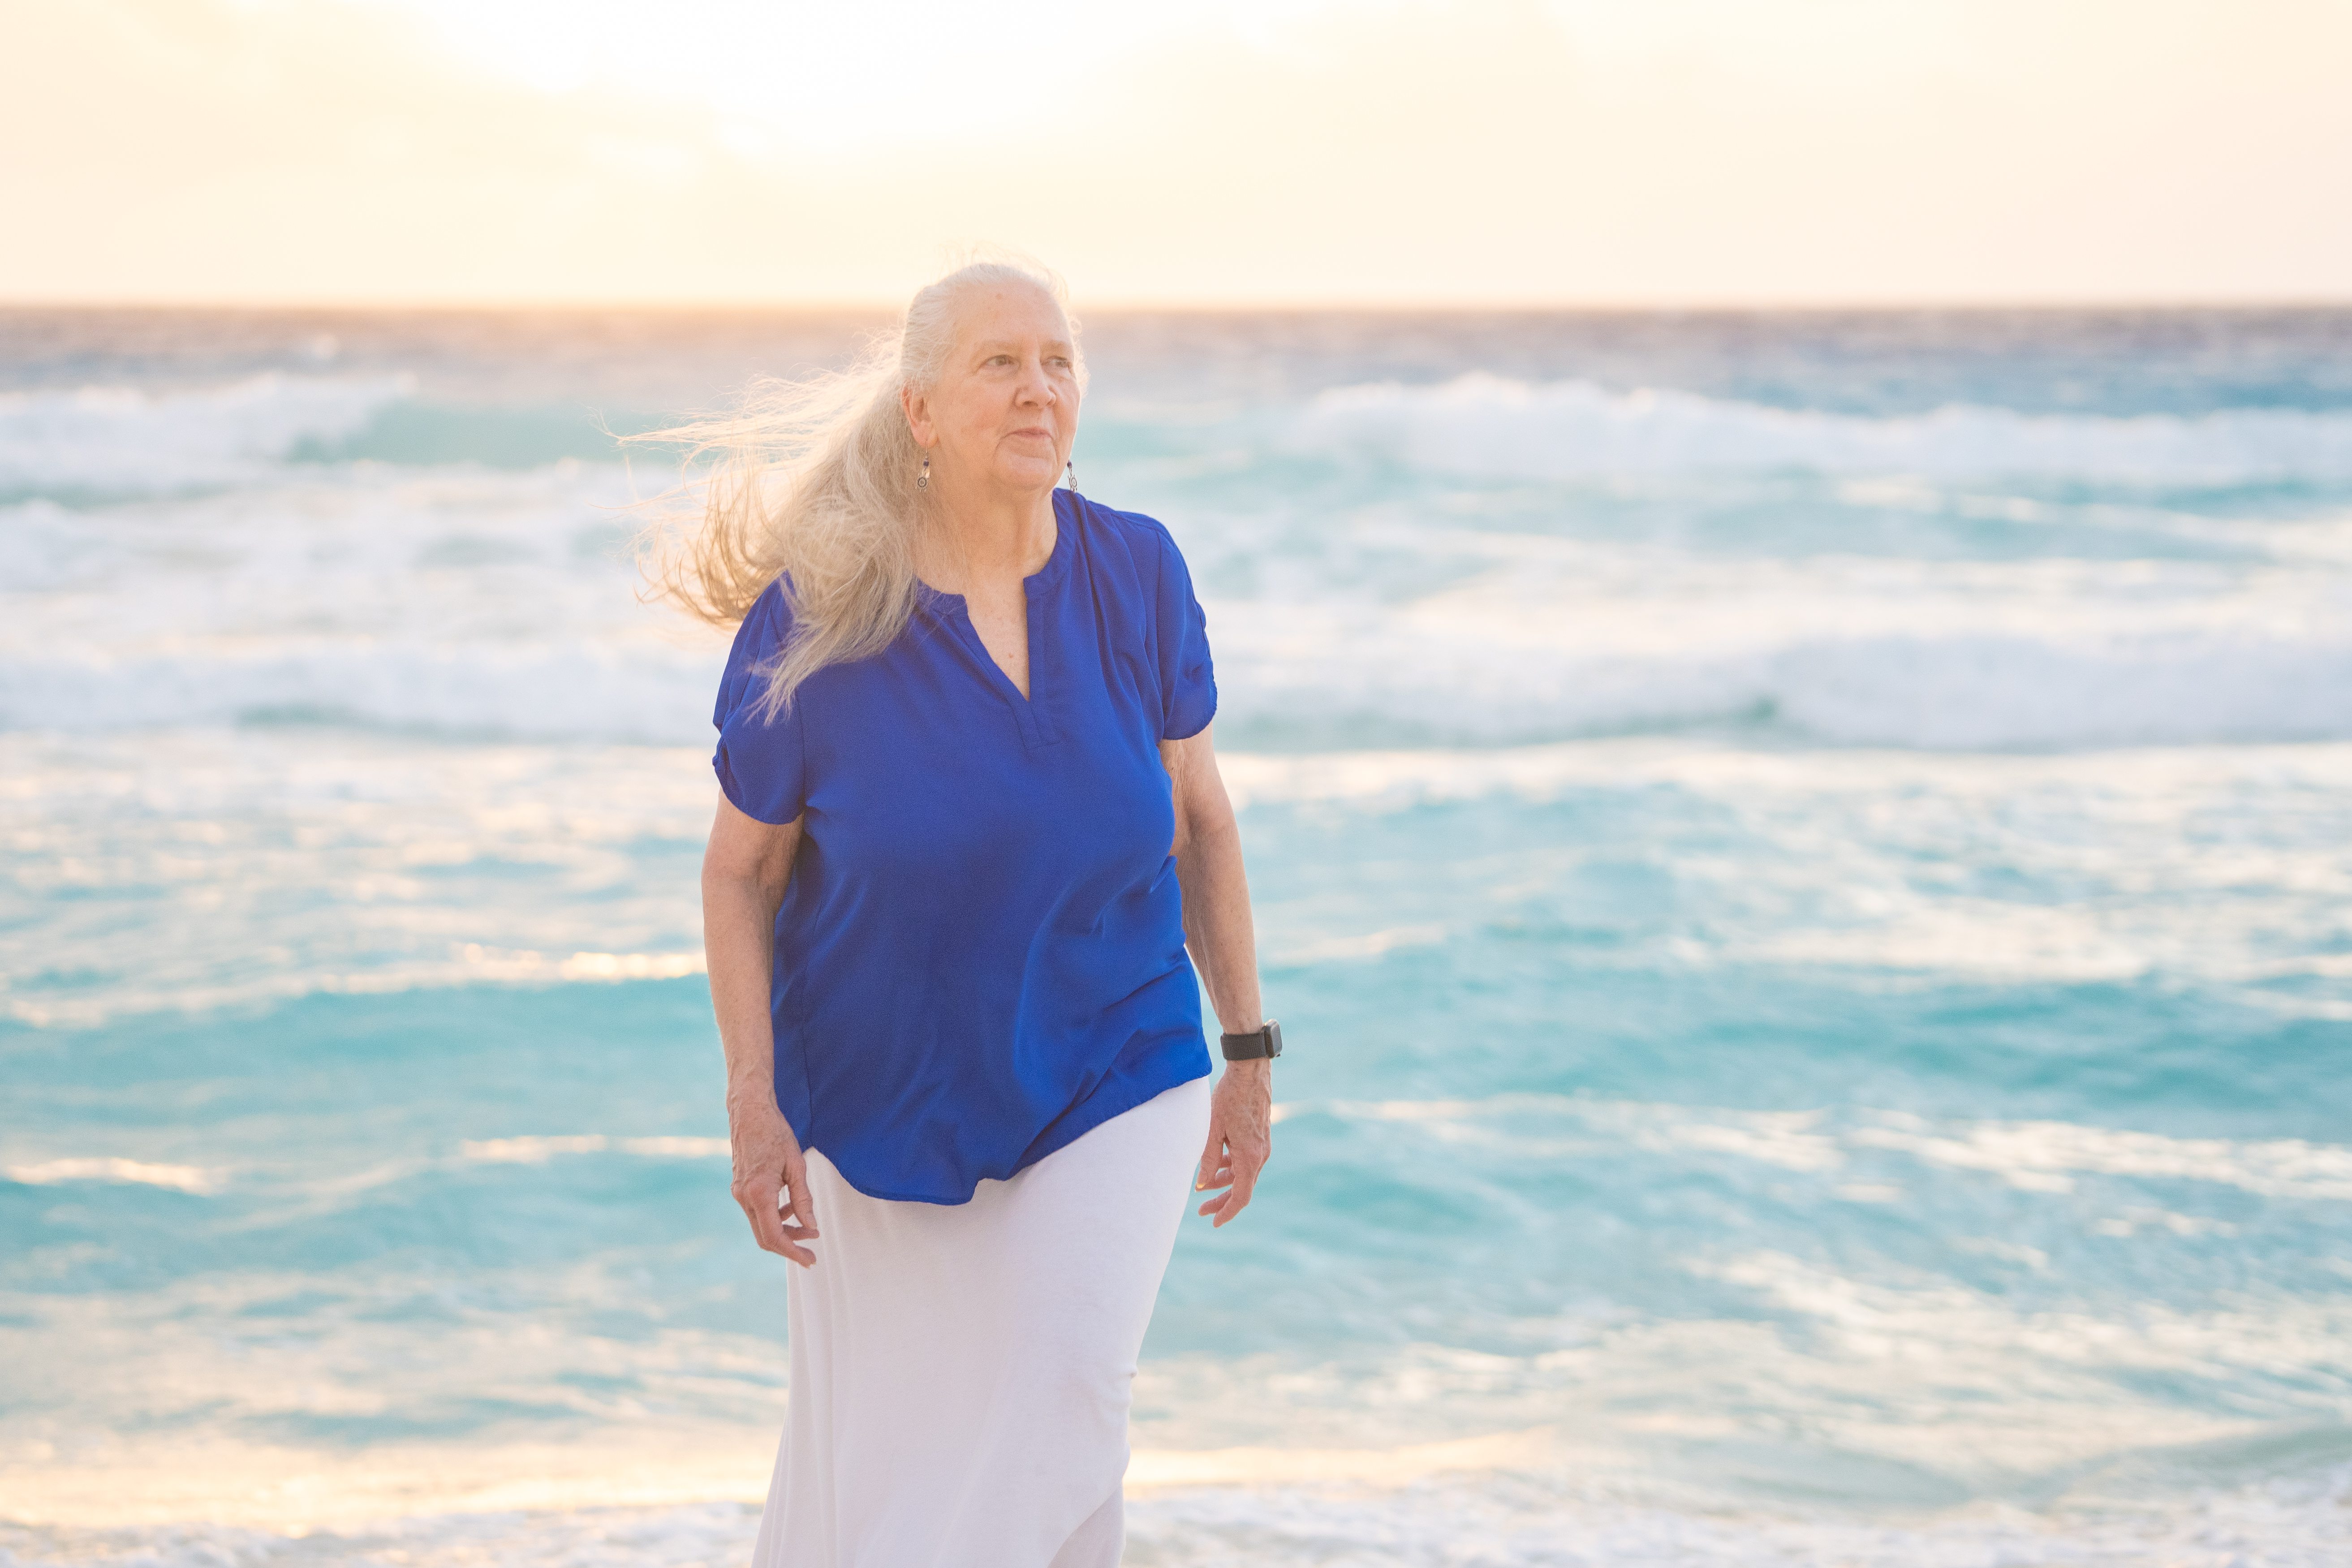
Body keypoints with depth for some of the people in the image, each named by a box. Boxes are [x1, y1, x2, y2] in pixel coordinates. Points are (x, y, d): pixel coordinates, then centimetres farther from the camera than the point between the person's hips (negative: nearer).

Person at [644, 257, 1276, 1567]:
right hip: (883, 1102, 0)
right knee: (869, 1460, 10)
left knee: (1060, 1434, -12)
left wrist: (1251, 1051, 6)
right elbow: (740, 871, -5)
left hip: (1111, 1089, 1)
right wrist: (752, 1101, -13)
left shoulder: (1136, 573, -9)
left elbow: (1198, 816, 3)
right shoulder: (815, 618, -14)